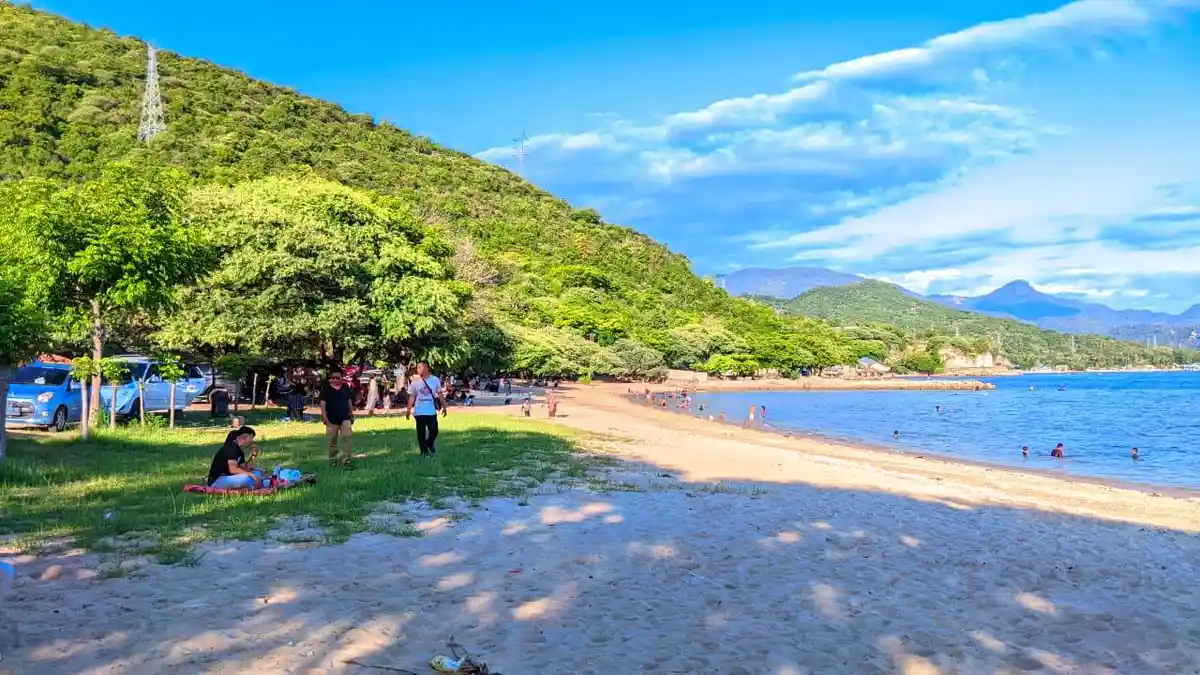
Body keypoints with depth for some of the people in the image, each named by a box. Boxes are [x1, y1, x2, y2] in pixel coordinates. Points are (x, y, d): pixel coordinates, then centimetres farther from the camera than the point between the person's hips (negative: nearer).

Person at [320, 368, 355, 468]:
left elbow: (349, 401, 14)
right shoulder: (326, 388, -4)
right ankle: (333, 460, 23)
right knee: (332, 440, 8)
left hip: (345, 418, 2)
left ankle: (346, 459, -8)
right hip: (331, 419, -2)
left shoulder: (346, 387, 5)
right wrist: (324, 417, -18)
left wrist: (352, 414, 14)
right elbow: (323, 403, -9)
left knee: (348, 437, -11)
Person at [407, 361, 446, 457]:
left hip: (432, 411, 0)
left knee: (434, 431, 2)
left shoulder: (435, 380, -1)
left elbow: (440, 394, 6)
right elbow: (412, 396, 2)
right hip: (419, 412, 0)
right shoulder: (415, 381, -1)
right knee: (421, 432, 4)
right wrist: (409, 410, -4)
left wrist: (444, 406, 3)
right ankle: (424, 451, 17)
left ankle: (430, 444, 32)